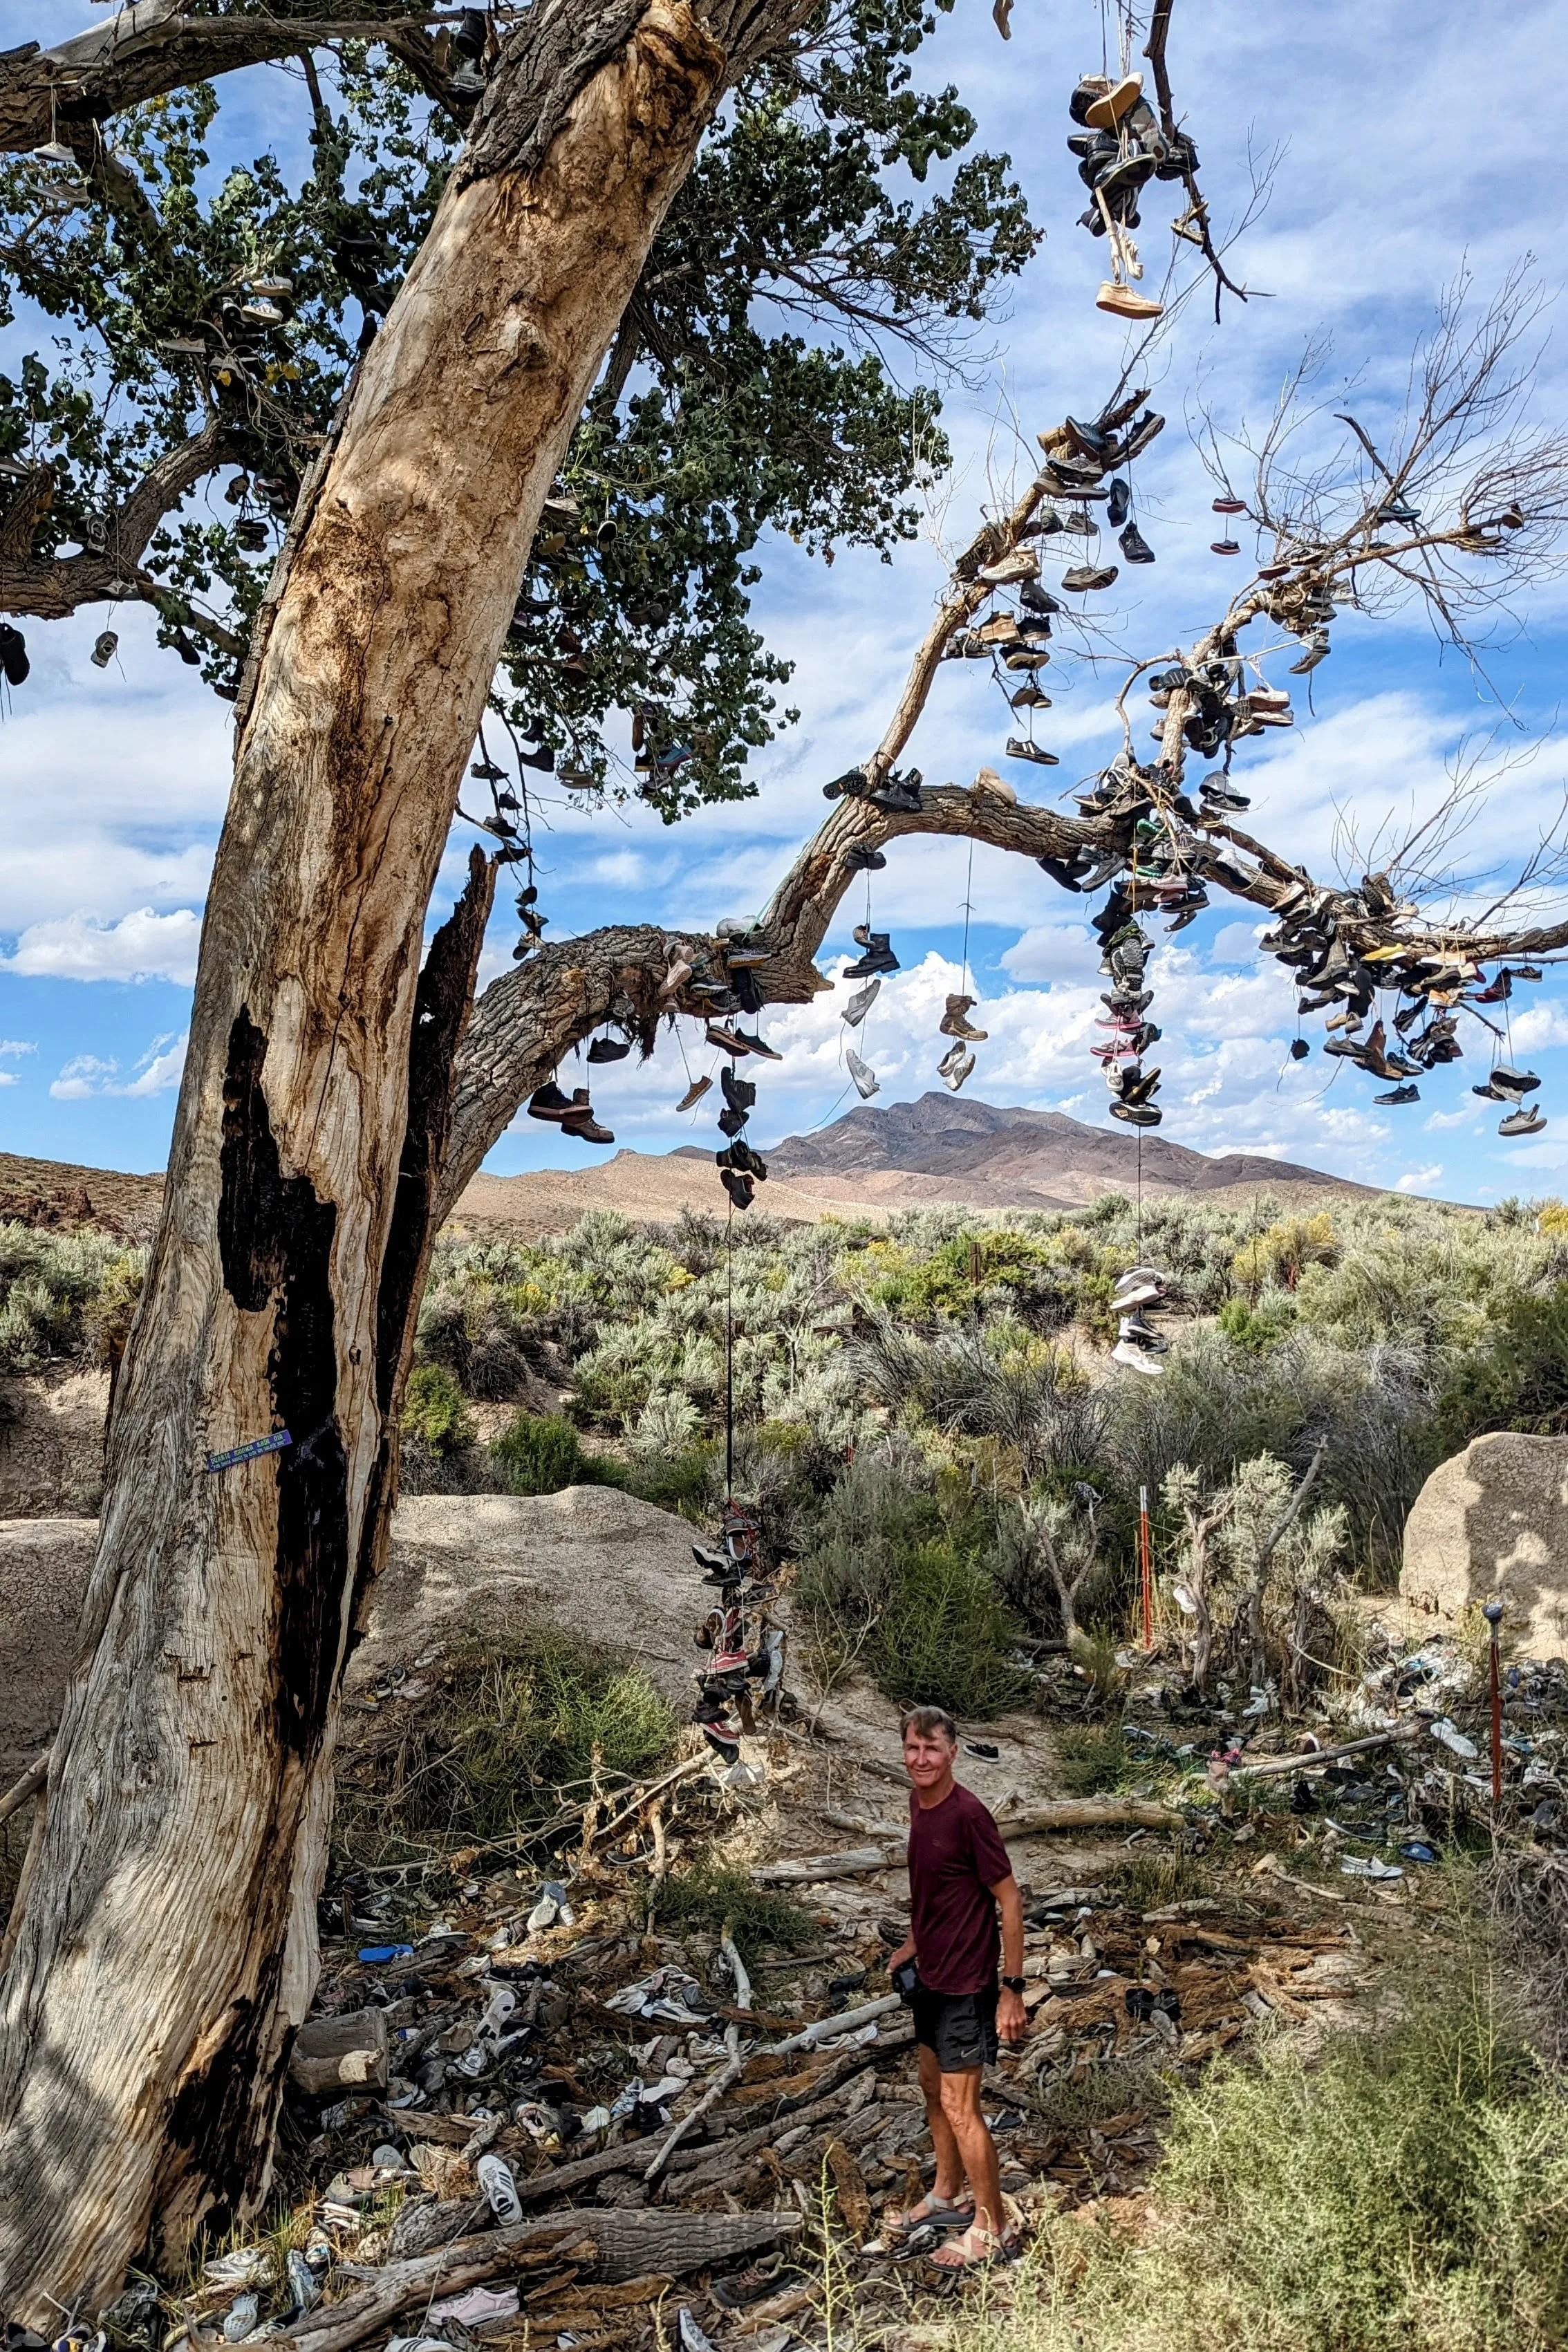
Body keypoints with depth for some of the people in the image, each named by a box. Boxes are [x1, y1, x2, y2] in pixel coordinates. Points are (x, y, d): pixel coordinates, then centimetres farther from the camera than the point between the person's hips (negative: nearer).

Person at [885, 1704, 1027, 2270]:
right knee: (933, 2086, 22)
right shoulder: (918, 1804, 0)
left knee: (960, 2106, 0)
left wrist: (1012, 1990, -18)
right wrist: (912, 1944, 18)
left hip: (965, 1983, -8)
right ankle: (949, 2194, 40)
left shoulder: (968, 1814, -25)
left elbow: (1009, 1899, -20)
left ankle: (991, 2229, 16)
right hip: (930, 1974, 9)